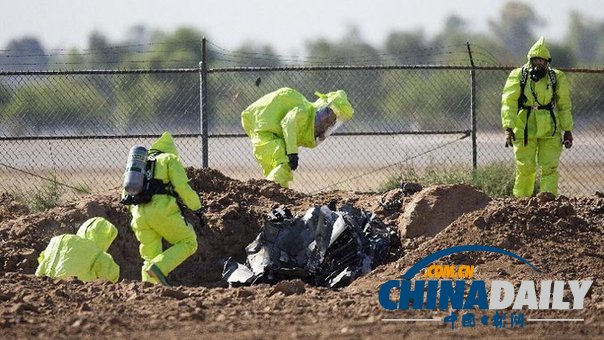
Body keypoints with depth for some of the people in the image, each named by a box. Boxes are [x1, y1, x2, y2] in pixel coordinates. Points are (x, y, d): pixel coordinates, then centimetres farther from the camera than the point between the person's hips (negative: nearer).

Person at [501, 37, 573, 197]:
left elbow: (564, 106, 12)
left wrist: (568, 130, 9)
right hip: (525, 130, -1)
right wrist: (508, 129, -17)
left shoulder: (557, 78, 5)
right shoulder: (518, 76, -2)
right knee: (525, 168, 0)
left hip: (550, 131, 1)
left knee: (549, 168, -4)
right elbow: (508, 104, -7)